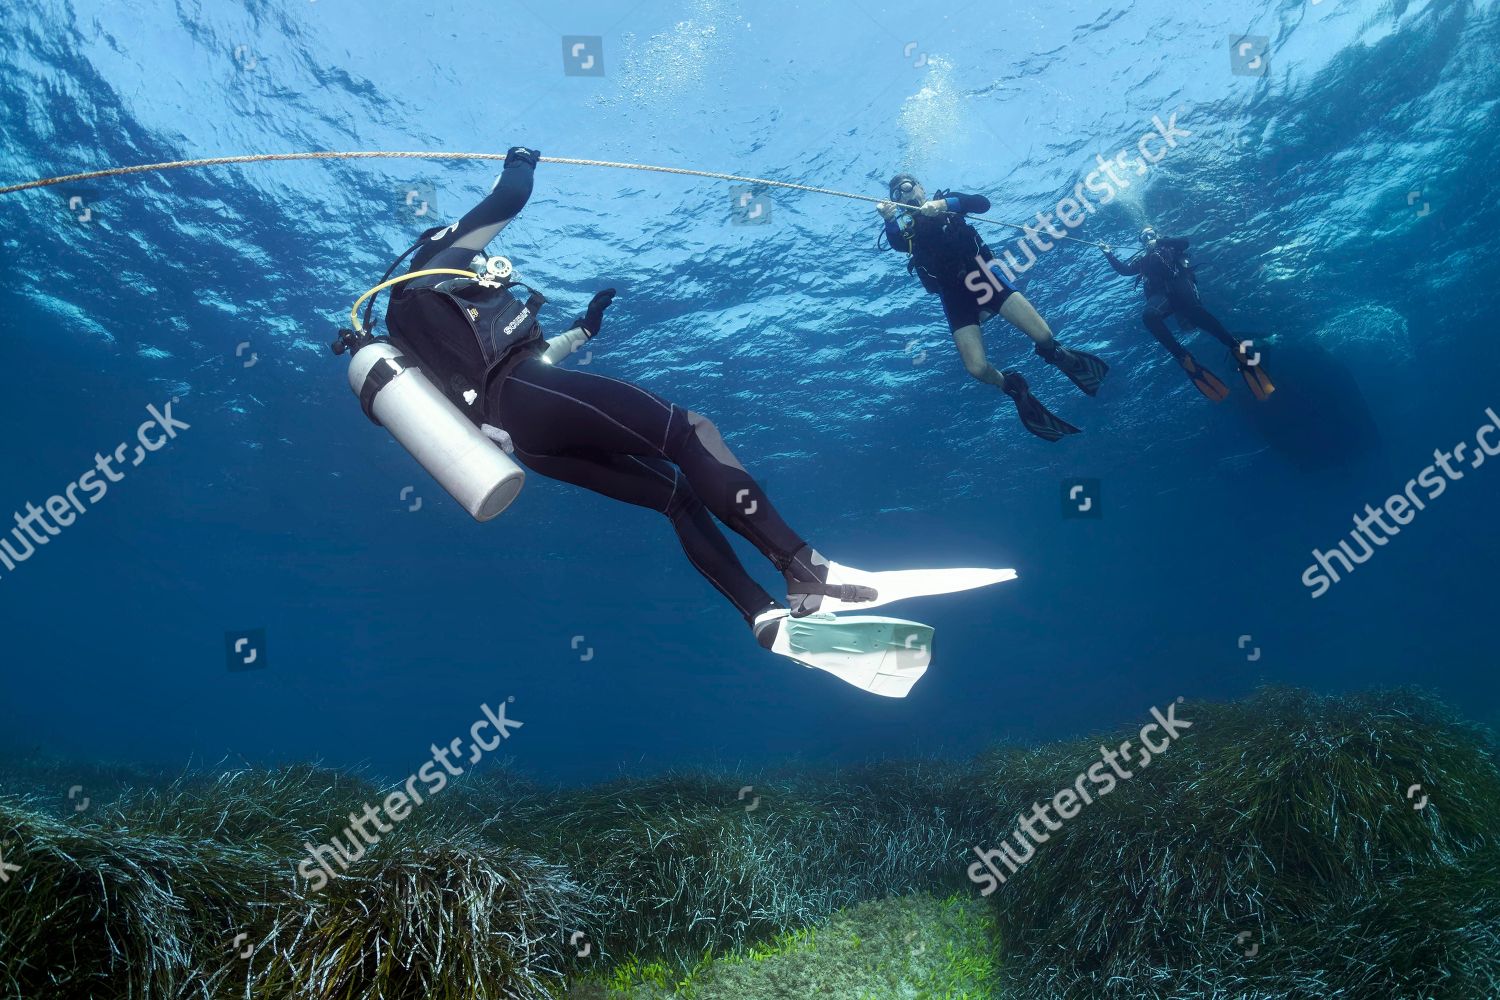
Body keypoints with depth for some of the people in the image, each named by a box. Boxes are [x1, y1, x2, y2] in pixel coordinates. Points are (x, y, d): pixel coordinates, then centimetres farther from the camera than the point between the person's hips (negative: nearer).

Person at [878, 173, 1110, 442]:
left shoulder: (945, 200, 19)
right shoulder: (908, 231, 19)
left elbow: (982, 203, 0)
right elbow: (896, 244, -6)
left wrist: (944, 203, -13)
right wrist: (889, 220, -27)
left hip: (978, 273, -1)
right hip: (952, 296, 1)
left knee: (1043, 335, -15)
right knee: (978, 369, -18)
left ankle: (1056, 355, 21)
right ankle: (1012, 387, 14)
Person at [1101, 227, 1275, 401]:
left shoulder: (1168, 247, 31)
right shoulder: (1142, 259, 37)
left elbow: (1184, 242, 12)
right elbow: (1123, 270, 26)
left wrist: (1159, 241, 9)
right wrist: (1109, 254, 19)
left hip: (1178, 282, -1)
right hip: (1159, 293, 1)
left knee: (1193, 308, -36)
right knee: (1148, 316, -36)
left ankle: (1236, 347, -42)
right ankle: (1185, 359, -43)